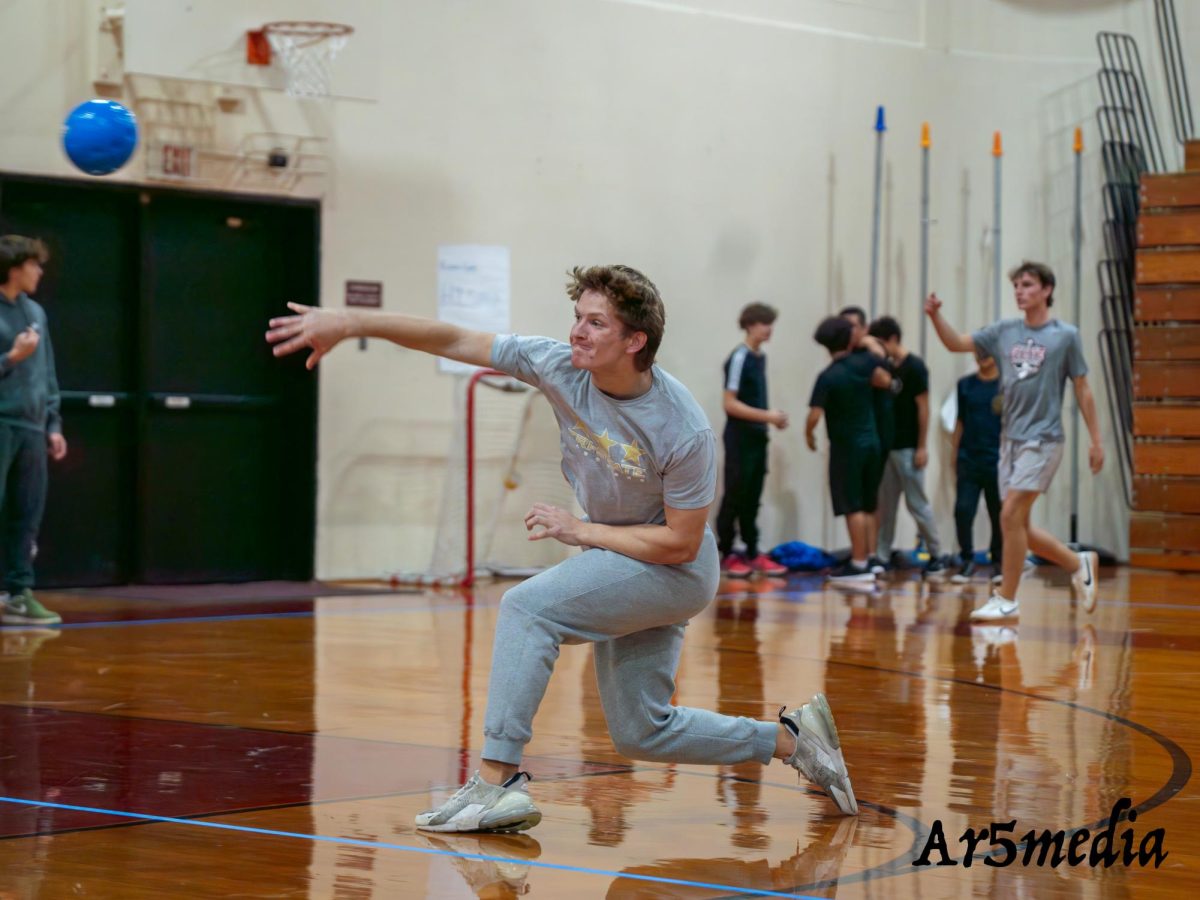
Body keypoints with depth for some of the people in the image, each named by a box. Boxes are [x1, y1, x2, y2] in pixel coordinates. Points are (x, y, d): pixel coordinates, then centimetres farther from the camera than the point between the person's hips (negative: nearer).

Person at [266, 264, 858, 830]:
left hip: (676, 571, -7)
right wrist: (350, 323, -22)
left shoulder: (685, 431, -28)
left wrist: (580, 531, -19)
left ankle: (498, 781, -25)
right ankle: (791, 739, 27)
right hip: (623, 568, 7)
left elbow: (680, 543, -21)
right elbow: (453, 340, -14)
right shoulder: (561, 368, -15)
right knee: (640, 733, 12)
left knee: (528, 607, -24)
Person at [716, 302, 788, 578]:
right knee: (735, 496, -2)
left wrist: (773, 418, 3)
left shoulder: (760, 358, 11)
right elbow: (731, 404, -17)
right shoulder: (739, 358, -13)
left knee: (752, 498, 9)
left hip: (758, 438, 7)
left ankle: (752, 553, 13)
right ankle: (725, 554, 5)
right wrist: (767, 416, -19)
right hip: (740, 439, -7)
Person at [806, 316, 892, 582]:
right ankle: (867, 558, 15)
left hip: (846, 445, -6)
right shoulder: (863, 363, -2)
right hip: (871, 441, 6)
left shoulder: (828, 377, -15)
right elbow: (885, 380, 11)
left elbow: (814, 415, -19)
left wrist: (809, 434, 0)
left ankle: (859, 564, -6)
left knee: (853, 507, -5)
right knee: (867, 506, 12)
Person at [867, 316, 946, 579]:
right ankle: (881, 557, 9)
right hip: (886, 446, 7)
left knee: (917, 503, -2)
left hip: (908, 448, -7)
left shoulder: (914, 367, -10)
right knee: (885, 504, 6)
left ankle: (936, 555, 8)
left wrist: (922, 447, -14)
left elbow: (923, 408, -11)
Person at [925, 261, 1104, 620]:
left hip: (1042, 440, -6)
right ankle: (1079, 564, 30)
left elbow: (1082, 391, 1)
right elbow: (956, 343, 11)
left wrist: (1096, 440, 0)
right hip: (1011, 439, 6)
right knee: (1019, 526, 8)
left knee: (1011, 515, -15)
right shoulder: (1003, 332, 9)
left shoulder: (1065, 335, -3)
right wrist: (935, 315, -8)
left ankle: (1006, 600, -5)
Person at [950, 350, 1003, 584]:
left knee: (999, 516, 5)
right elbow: (960, 422, 14)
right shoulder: (965, 385, 8)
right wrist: (955, 457, 11)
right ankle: (966, 561, 3)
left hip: (998, 462, -2)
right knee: (963, 511, -8)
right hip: (968, 460, 2)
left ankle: (999, 564, 17)